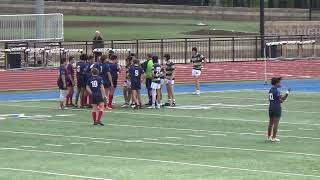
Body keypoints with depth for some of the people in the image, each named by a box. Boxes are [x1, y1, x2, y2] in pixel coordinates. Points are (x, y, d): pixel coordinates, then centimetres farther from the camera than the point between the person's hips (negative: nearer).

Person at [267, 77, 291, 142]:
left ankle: (269, 137, 19)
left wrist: (280, 101, 13)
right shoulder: (276, 91, -16)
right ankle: (274, 137, -2)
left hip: (271, 107, 9)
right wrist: (288, 92, -10)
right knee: (275, 123, -3)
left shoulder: (271, 90, 11)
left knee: (271, 123, 14)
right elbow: (283, 98, -19)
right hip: (277, 108, -9)